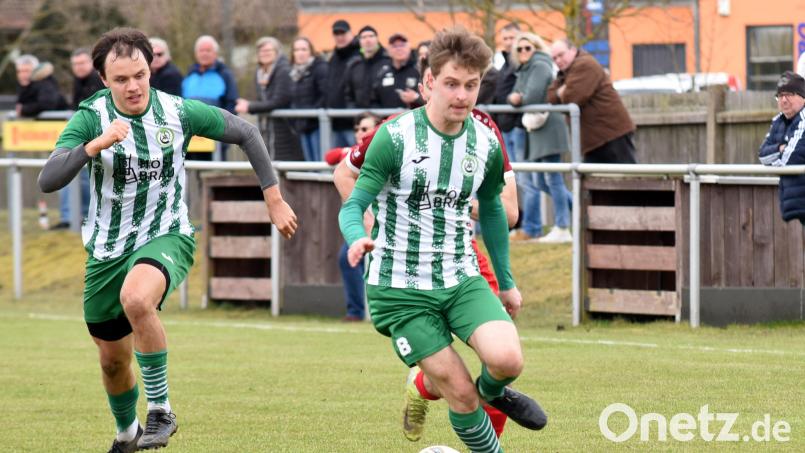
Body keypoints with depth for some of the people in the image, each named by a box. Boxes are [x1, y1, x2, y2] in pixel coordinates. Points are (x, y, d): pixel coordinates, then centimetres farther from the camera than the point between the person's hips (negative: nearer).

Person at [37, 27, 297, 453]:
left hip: (166, 238, -2)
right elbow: (48, 180, -25)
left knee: (136, 298, -37)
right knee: (113, 360, 13)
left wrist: (274, 199, 1)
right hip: (108, 249, 2)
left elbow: (245, 133, 3)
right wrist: (94, 145, -39)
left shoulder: (179, 112, -12)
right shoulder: (90, 118, -14)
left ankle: (160, 410, -22)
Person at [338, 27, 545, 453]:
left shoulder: (486, 144, 1)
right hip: (400, 288, -3)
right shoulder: (396, 137, -13)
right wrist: (357, 238, -35)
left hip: (461, 279, 3)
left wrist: (506, 282, 22)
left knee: (507, 359, -21)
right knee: (459, 392, -9)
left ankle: (493, 391, 15)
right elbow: (354, 205, -12)